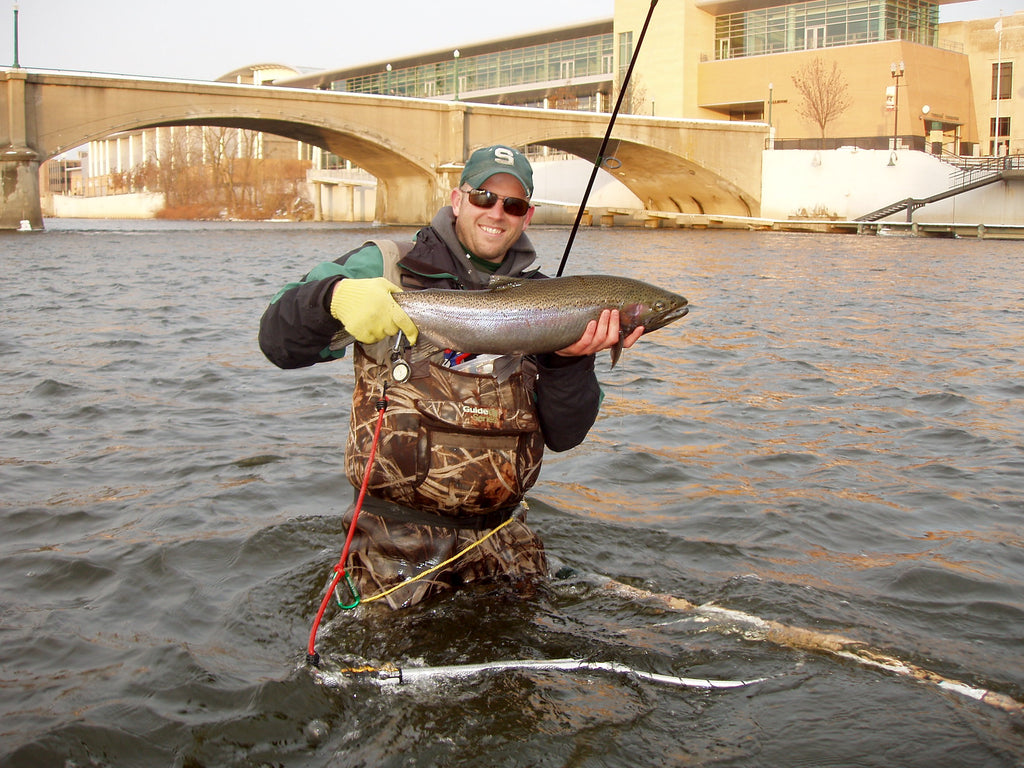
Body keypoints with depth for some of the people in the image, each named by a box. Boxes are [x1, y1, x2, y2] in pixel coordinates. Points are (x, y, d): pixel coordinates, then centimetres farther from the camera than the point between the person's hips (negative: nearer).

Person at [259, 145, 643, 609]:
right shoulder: (387, 268, -2)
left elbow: (564, 436, 1)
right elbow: (278, 341, -8)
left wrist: (568, 359, -17)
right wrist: (335, 295, -27)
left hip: (501, 535, 4)